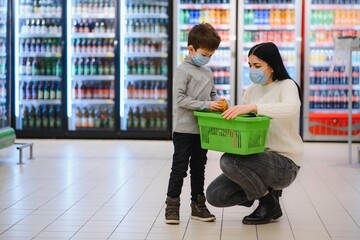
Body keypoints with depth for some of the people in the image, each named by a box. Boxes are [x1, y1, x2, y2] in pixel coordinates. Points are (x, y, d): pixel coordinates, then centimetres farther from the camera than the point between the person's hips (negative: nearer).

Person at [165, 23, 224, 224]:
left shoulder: (208, 72, 12)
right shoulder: (183, 70, -10)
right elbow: (180, 99, -17)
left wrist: (219, 103, -4)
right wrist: (207, 105, -22)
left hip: (203, 129, 7)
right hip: (185, 129, -7)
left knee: (199, 168, 14)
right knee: (179, 168, -1)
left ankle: (198, 206, 22)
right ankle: (172, 206, 6)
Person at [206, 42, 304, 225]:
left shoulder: (287, 86, -9)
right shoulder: (252, 90, 10)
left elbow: (291, 109, -32)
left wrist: (253, 107, -43)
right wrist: (227, 112, -11)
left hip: (284, 163, -7)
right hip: (258, 159, 7)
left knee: (229, 160, -30)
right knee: (214, 195, -8)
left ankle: (269, 202, -6)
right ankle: (267, 189, 12)